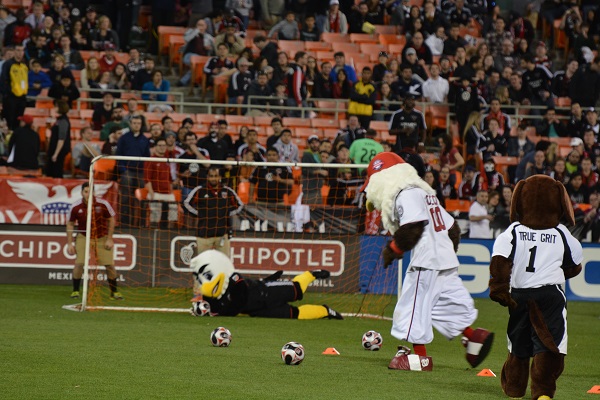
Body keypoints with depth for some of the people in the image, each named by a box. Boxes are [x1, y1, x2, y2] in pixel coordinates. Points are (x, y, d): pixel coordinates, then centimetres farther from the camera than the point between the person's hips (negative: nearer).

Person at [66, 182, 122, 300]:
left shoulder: (103, 204, -17)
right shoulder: (75, 207, -14)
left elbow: (111, 220, -4)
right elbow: (70, 224, -1)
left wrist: (109, 239, -6)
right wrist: (70, 243, -4)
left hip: (102, 237, 0)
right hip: (83, 237, 0)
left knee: (110, 264, -5)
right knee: (79, 263, -17)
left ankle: (114, 292, 12)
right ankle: (75, 291, -1)